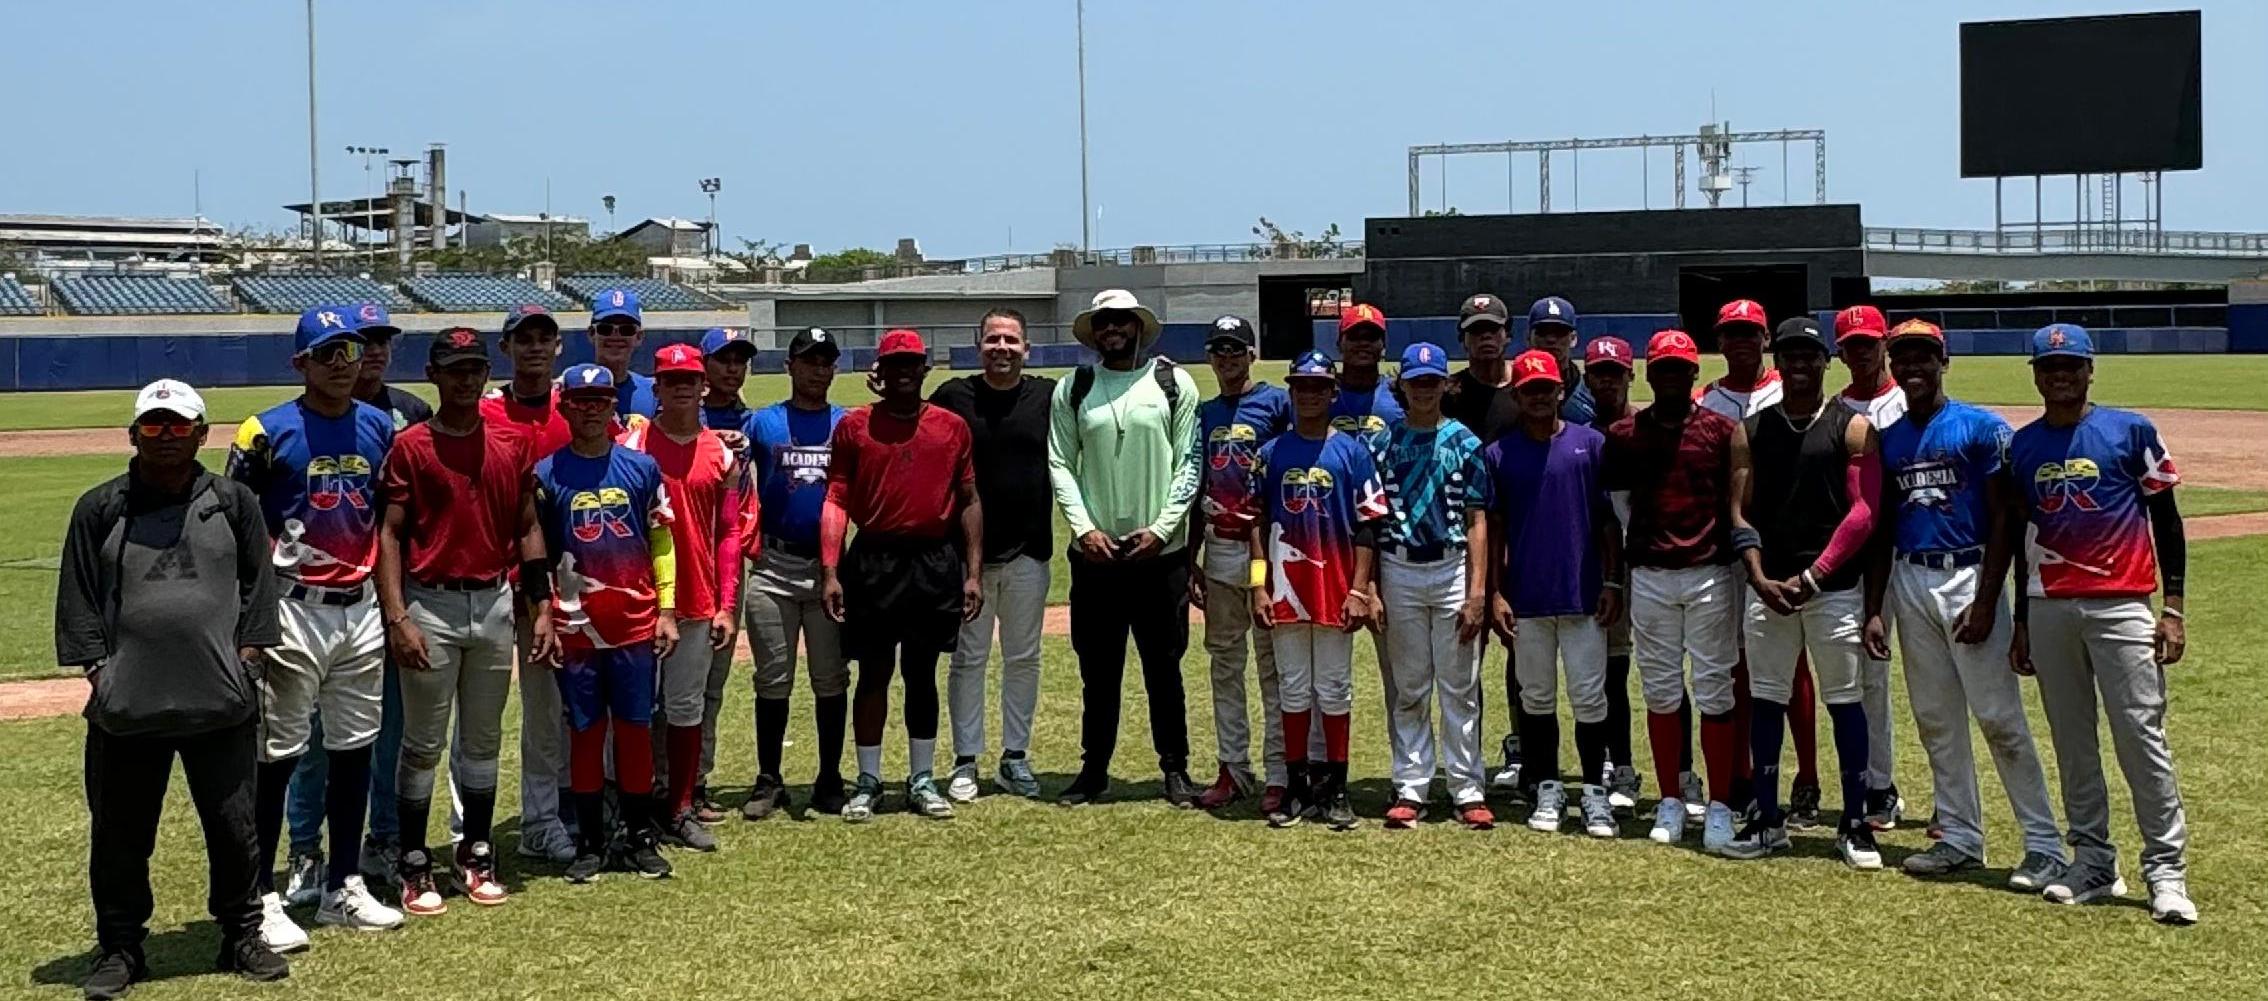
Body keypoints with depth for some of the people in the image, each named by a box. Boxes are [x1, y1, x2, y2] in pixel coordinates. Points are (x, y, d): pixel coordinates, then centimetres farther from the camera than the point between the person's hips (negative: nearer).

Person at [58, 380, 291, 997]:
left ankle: (241, 936, 23)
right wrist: (98, 673, -3)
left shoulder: (234, 502, 6)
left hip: (222, 707, 0)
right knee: (119, 836, 8)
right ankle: (119, 948, 23)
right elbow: (78, 600, 5)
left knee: (234, 830, 8)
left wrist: (245, 657, 0)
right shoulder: (99, 509, 3)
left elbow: (257, 586, 9)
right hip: (124, 712, 0)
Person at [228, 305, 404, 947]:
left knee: (355, 747, 11)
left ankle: (343, 888, 23)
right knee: (278, 752, -1)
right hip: (293, 608, -5)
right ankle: (260, 899, 6)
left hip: (360, 607, 5)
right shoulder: (268, 431, -7)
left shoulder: (380, 428, 7)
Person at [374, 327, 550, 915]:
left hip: (494, 602, 4)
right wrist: (397, 618, -15)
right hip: (430, 605, -4)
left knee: (483, 739, 13)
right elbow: (389, 534, -7)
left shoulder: (514, 443, 6)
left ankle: (477, 854, 24)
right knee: (424, 743, 2)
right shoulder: (410, 446, -4)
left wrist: (542, 608, 3)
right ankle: (414, 866, 11)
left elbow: (528, 528, 9)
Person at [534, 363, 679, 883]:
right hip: (576, 627, -1)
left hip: (637, 624, 1)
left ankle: (641, 838, 16)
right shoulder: (546, 474, 2)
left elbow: (661, 540, 8)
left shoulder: (642, 468, 5)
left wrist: (667, 609, 2)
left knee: (635, 728, 6)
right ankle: (590, 843, 15)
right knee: (585, 732, 6)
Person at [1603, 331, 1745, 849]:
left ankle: (1719, 806, 6)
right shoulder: (1624, 434, 6)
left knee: (1715, 690, -1)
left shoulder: (1723, 430, 2)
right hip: (1650, 576, 2)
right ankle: (1671, 802, 15)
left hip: (1711, 573, -2)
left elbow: (1737, 504, 4)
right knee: (1660, 690, 6)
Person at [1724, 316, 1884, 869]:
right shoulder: (1752, 430, 10)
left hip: (1835, 586, -3)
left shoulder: (1852, 427, 1)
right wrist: (1760, 578, -7)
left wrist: (1812, 575, -12)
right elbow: (1740, 512, 7)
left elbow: (1863, 512, -5)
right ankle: (1768, 820, 14)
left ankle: (1854, 823, 9)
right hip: (1769, 586, 3)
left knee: (1845, 702, 1)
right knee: (1765, 699, 5)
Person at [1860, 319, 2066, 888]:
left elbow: (2004, 520, -8)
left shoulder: (1982, 428, -4)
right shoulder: (1888, 439, 11)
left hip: (1968, 576, -5)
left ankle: (2044, 844, -1)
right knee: (1934, 718, 9)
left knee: (1999, 715, -8)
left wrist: (1985, 602, -15)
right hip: (1909, 580, 6)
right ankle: (1961, 838, 18)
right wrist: (1874, 609, 7)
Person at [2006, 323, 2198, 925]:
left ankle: (2167, 869, -2)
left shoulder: (2131, 431, 2)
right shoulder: (2021, 446, 11)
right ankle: (2093, 863, 15)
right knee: (2071, 740, 7)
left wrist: (2174, 609, -5)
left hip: (2121, 605, -4)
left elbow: (2166, 520, 2)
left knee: (2142, 735, -7)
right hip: (2050, 608, 4)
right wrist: (2022, 623, 15)